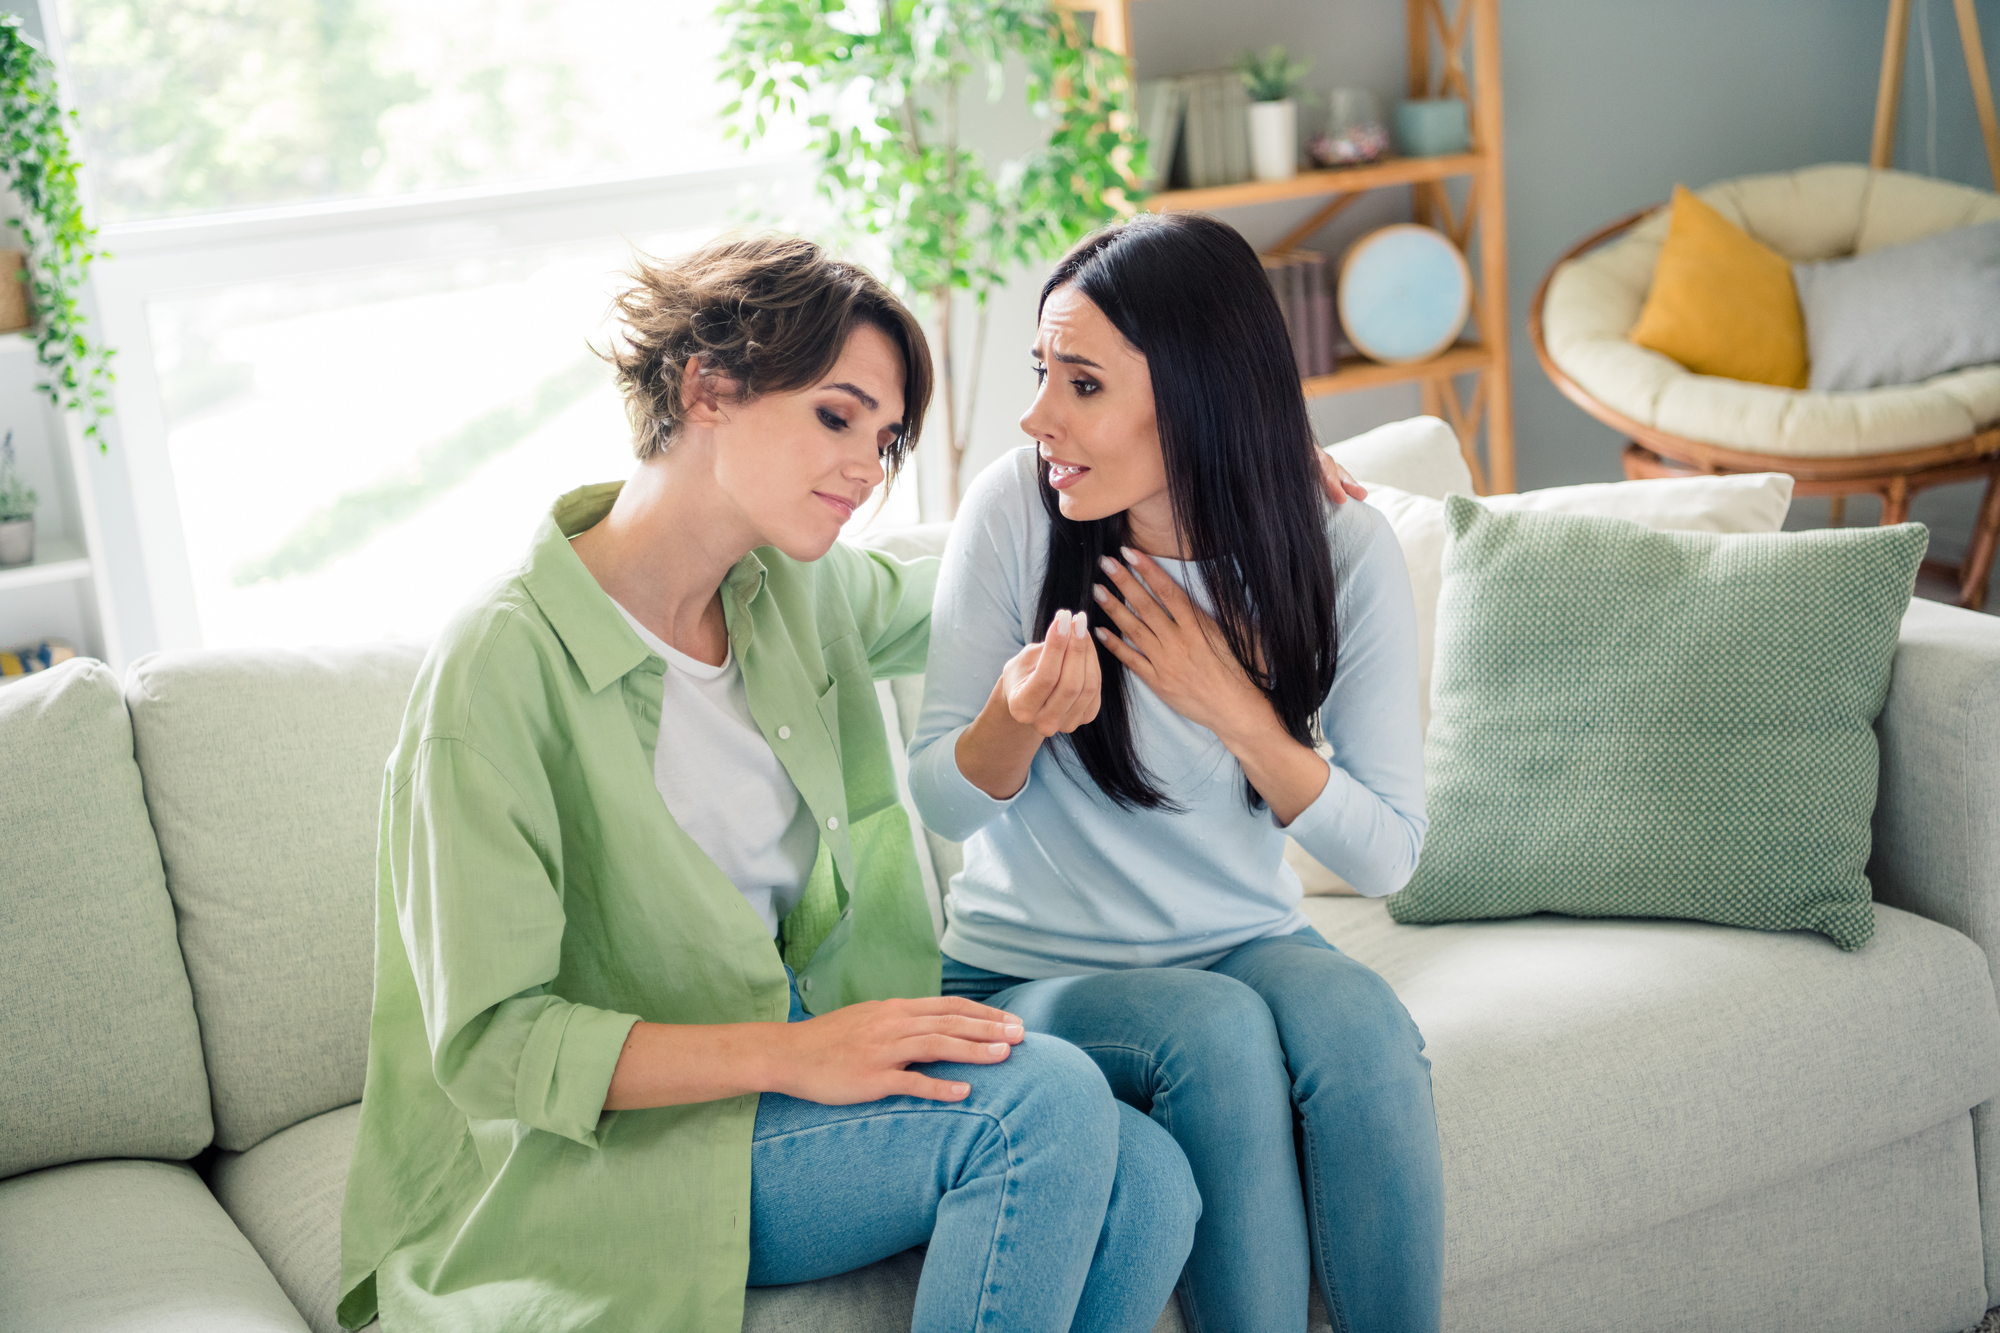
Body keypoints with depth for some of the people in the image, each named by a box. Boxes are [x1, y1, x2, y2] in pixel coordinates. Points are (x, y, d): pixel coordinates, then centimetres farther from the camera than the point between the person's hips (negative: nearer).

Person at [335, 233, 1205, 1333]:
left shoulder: (792, 591, 3)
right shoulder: (503, 664, -19)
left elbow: (945, 591, 27)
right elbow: (488, 1043, -20)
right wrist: (790, 1053, -28)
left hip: (793, 1049, 7)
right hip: (600, 1151, -7)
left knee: (1146, 1185, -18)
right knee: (1047, 1098, -25)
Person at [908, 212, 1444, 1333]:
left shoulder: (1348, 551, -10)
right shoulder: (1018, 507, -13)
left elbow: (1389, 854, -7)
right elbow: (943, 802, -7)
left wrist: (1236, 713, -21)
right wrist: (1017, 717, -29)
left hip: (1248, 944, 2)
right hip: (1033, 973, -1)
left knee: (1359, 1020, -29)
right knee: (1216, 1029, -31)